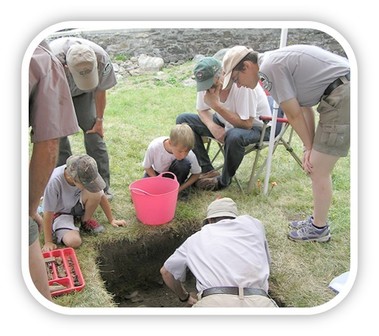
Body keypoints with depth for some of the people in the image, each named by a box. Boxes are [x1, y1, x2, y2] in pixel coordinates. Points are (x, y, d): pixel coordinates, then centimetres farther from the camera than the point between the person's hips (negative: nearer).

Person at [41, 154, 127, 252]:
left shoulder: (86, 175, -25)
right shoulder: (54, 181, -36)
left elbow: (102, 196, -10)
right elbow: (48, 213, -27)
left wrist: (111, 220, -2)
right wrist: (48, 242, -22)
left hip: (77, 205, 4)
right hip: (60, 213, -3)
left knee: (95, 194, -28)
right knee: (73, 241, -30)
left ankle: (86, 221, 0)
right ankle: (55, 230, 5)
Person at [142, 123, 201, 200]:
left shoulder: (189, 154, -32)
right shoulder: (154, 147, -34)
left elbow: (197, 173, -14)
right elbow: (147, 167, -15)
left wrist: (180, 189, -24)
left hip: (174, 174, -1)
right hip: (156, 173, 1)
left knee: (184, 164, -34)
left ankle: (177, 186, -6)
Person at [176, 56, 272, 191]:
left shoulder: (242, 84, -31)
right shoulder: (207, 83, -14)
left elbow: (246, 124, -31)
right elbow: (202, 110, 3)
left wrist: (216, 105, -33)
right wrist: (212, 126, -19)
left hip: (256, 126, -6)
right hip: (225, 122, 7)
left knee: (234, 136, -42)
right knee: (183, 120, -5)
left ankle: (224, 180, -12)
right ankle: (207, 170, -6)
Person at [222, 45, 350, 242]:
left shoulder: (269, 67, -14)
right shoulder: (276, 62, 15)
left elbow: (294, 114, -9)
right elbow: (304, 107, 12)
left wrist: (309, 147, 4)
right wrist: (310, 148, 7)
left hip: (342, 97, -10)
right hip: (342, 95, 10)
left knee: (318, 170, -1)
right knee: (315, 166, 16)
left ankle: (319, 228, 15)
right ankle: (318, 220, 30)